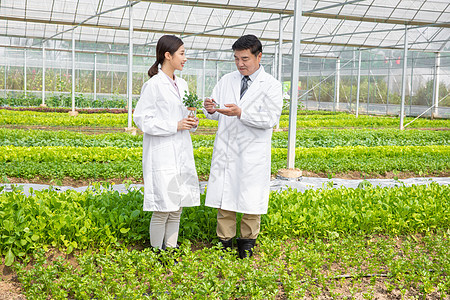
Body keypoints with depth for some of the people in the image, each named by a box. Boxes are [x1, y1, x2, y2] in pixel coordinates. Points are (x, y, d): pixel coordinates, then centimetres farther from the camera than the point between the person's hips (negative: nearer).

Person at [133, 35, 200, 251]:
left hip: (182, 154, 7)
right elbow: (142, 120, -11)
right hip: (162, 155, -7)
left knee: (178, 205, 11)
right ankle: (157, 251, 11)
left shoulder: (182, 85, 13)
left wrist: (192, 123, 0)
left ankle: (171, 249, 22)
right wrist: (175, 126, -16)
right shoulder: (153, 85, -9)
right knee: (163, 208, -4)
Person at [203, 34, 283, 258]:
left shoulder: (271, 85, -3)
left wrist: (240, 113, -25)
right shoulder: (226, 80, 9)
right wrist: (210, 109, -13)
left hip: (252, 155, -3)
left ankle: (247, 243, 22)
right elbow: (216, 115, 11)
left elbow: (271, 118, -14)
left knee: (250, 199, 5)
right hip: (226, 151, 3)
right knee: (223, 198, 5)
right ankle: (225, 242, 18)